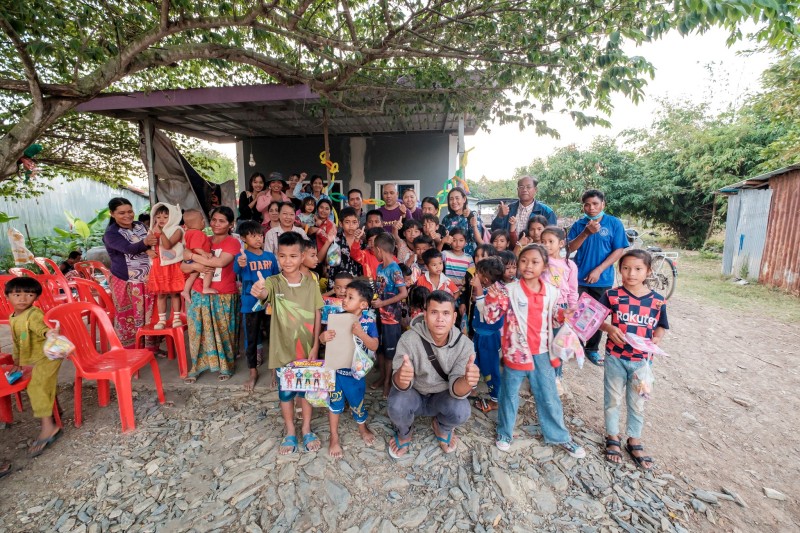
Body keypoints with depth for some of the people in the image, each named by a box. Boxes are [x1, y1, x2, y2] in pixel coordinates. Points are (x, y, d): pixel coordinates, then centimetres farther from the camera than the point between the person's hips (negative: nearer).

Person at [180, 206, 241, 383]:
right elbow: (183, 266, 7)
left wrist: (192, 255, -13)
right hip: (200, 295, 5)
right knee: (199, 332, 11)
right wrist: (195, 266, -17)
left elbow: (220, 262, -24)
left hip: (223, 297, -4)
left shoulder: (233, 242, -7)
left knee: (223, 332, 8)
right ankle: (196, 367, 27)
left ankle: (226, 366, 24)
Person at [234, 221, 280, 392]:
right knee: (251, 339, 10)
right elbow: (236, 270, -31)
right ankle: (253, 373, 26)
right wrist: (241, 265, -54)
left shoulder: (270, 256, 2)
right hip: (250, 304, -3)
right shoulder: (243, 256, -10)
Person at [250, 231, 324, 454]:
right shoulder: (274, 283, -11)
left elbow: (317, 316, -3)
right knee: (285, 392, 14)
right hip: (283, 349, -1)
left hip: (307, 349, 1)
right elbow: (264, 292, -35)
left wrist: (315, 346, -6)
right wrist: (258, 292, -60)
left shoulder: (311, 284, -6)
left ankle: (306, 429, 35)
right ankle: (290, 432, 34)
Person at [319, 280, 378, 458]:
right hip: (336, 368, 1)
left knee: (357, 401, 17)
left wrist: (360, 333, -35)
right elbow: (325, 339, -1)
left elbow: (374, 346, -21)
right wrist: (323, 337, -25)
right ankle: (334, 438, 34)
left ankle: (362, 428, 47)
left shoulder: (368, 322, -13)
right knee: (334, 402, 12)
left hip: (355, 371, -1)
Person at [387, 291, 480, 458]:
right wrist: (401, 377, -53)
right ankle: (404, 433, 7)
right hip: (414, 394, -1)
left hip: (442, 397, 1)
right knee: (397, 406, -32)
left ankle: (442, 428, 11)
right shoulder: (409, 339, -25)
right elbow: (400, 384, -27)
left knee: (461, 411, -29)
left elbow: (456, 388, -25)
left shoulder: (464, 344, -20)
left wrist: (466, 381, -50)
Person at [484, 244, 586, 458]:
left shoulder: (552, 292, -1)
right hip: (516, 351, -3)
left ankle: (559, 435, 36)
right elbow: (491, 318, -14)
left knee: (549, 396, 17)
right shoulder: (509, 291, -13)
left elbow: (553, 321, 13)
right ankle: (504, 432, 33)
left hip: (542, 352, 3)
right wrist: (492, 299, -29)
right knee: (510, 394, 13)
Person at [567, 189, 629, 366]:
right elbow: (571, 248, -6)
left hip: (603, 279, -1)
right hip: (579, 278, 1)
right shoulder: (579, 224, 1)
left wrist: (598, 270, -14)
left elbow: (619, 250, -6)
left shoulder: (614, 223, -3)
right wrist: (586, 232, -21)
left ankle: (592, 349, 26)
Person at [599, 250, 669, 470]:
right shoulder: (612, 295, -11)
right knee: (612, 400, 13)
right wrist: (610, 329, -23)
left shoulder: (657, 300, -7)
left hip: (642, 360, 1)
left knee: (637, 403, 17)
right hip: (615, 357, -1)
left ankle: (634, 441, 36)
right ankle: (612, 438, 33)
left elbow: (661, 326, 6)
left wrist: (656, 339, -13)